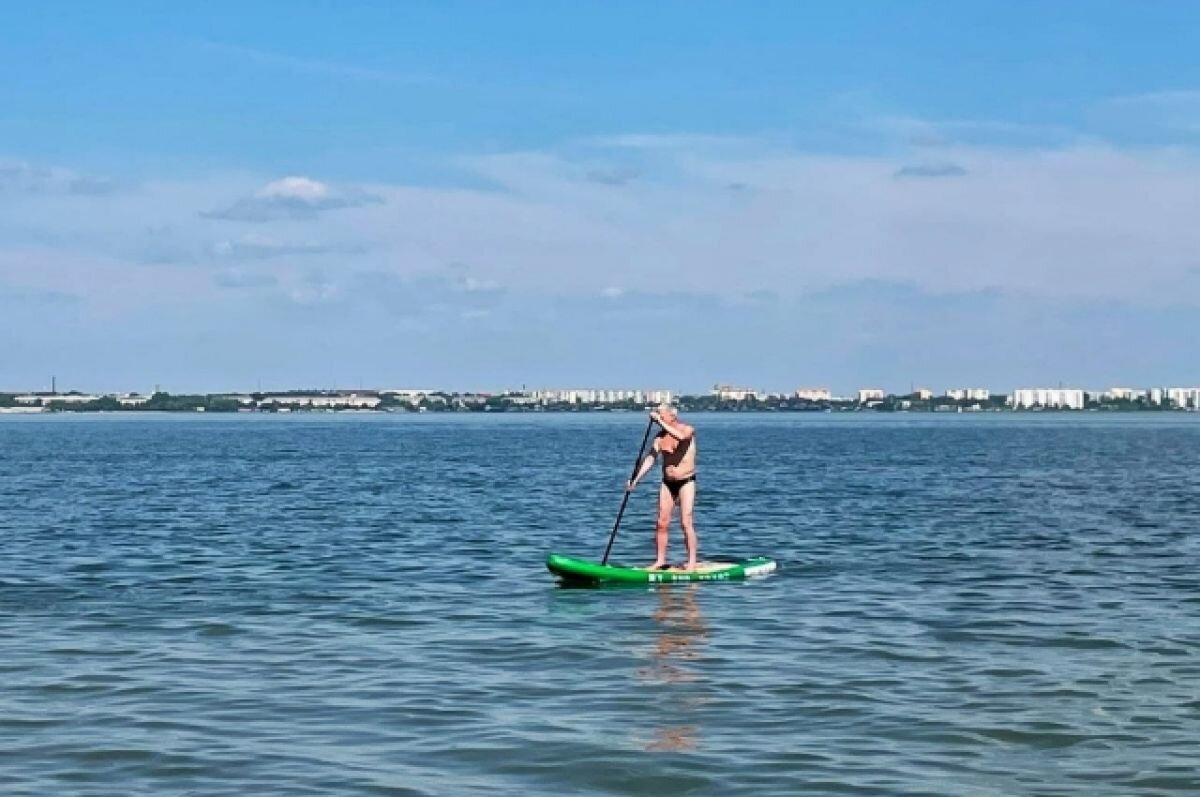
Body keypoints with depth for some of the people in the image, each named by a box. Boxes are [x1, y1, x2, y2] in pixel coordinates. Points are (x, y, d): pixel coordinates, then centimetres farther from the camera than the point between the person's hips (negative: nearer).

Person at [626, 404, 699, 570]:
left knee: (686, 522, -11)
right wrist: (635, 479, -15)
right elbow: (650, 458, -4)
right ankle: (660, 561, 10)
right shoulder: (660, 437, 4)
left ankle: (692, 562, -8)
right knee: (662, 523, 2)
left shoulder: (688, 430, -9)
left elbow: (679, 436, -33)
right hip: (667, 483, 5)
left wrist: (661, 422, -30)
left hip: (686, 482, -5)